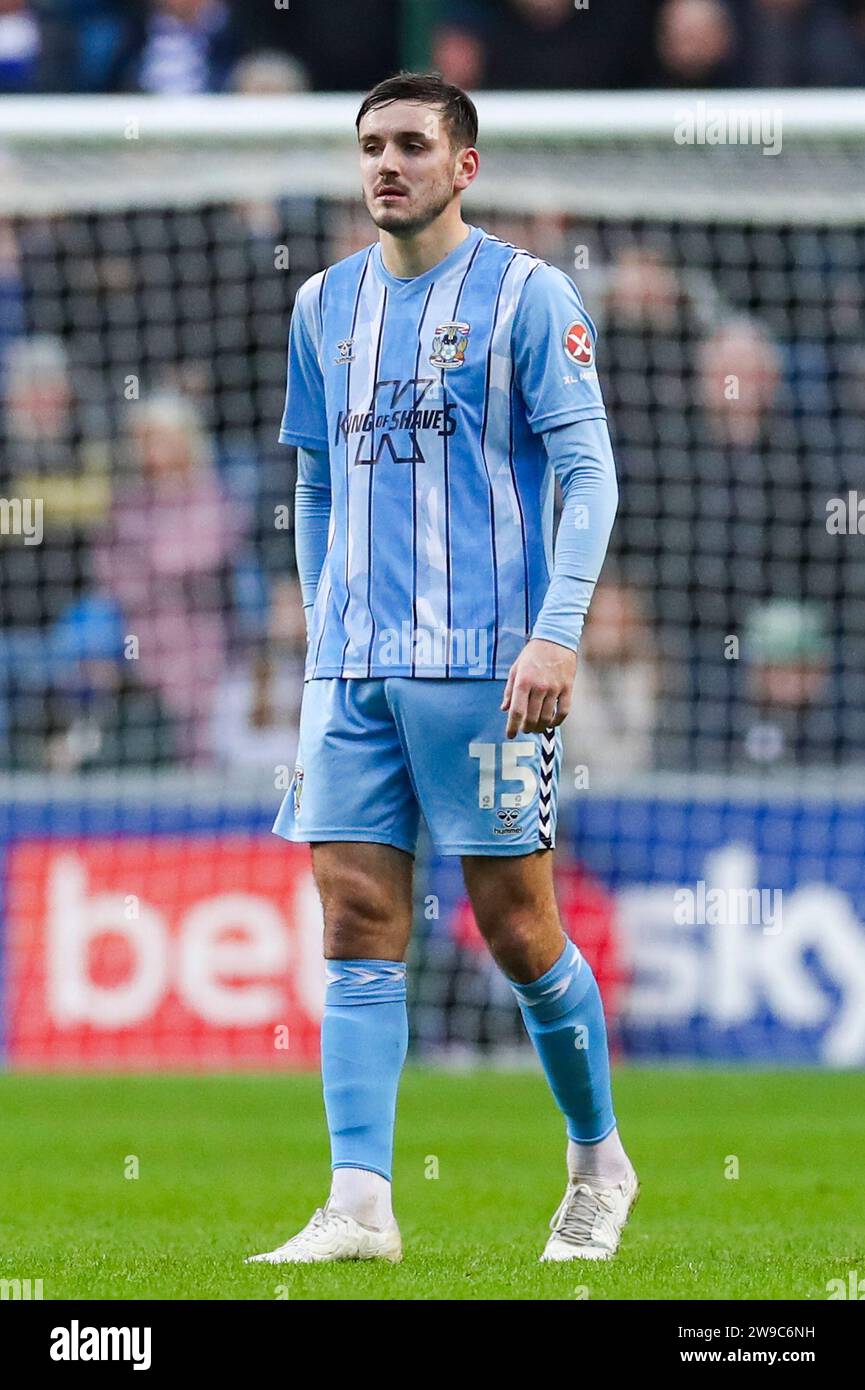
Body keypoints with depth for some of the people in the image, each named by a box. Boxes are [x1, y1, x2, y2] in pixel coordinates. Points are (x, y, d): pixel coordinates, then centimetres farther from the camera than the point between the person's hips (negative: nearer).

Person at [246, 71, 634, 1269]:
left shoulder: (527, 294, -2)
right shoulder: (325, 306, 14)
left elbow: (589, 471, -6)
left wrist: (558, 631, -16)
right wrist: (323, 624, 16)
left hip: (484, 664, -5)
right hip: (351, 670, 5)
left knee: (516, 926, 0)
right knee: (358, 926, -4)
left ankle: (599, 1163, 21)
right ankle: (360, 1205, -7)